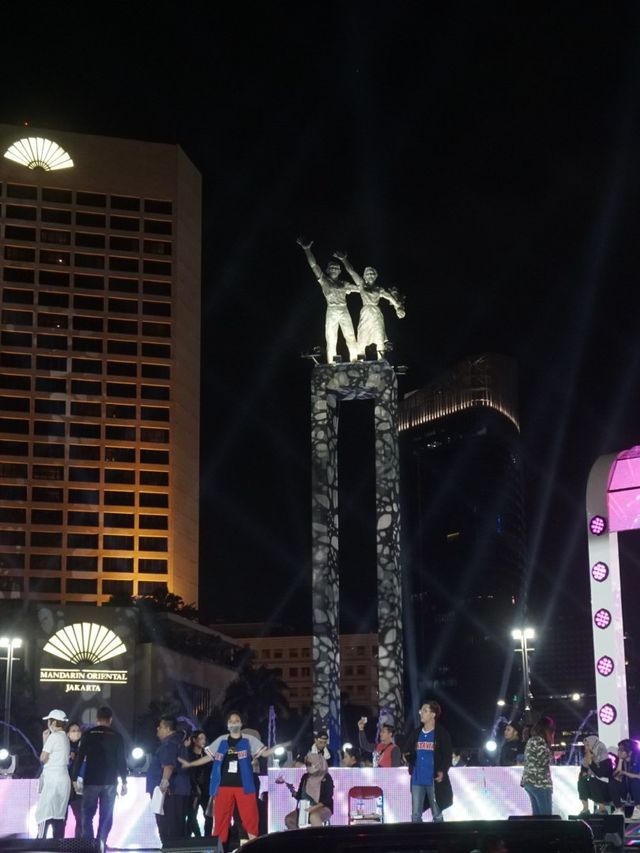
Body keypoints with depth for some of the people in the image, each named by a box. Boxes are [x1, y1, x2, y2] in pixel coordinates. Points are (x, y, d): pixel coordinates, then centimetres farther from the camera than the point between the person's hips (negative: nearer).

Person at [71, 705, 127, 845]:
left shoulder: (88, 734, 0)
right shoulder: (116, 736, 1)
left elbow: (79, 758, -2)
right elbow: (121, 761, 0)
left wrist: (74, 779, 3)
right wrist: (124, 782, 6)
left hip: (91, 781, 0)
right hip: (110, 782, 0)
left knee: (87, 815, 8)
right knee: (106, 817, 5)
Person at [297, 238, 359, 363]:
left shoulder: (343, 284, 17)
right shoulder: (324, 281, 9)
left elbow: (360, 288, 23)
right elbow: (314, 265, -1)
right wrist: (307, 250, -11)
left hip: (344, 311, 3)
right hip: (332, 312, -3)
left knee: (351, 339, -4)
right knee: (331, 342, -4)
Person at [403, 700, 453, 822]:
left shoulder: (441, 734, -2)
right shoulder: (416, 733, 12)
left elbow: (448, 755, -4)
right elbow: (409, 752, 20)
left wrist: (443, 771, -17)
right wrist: (408, 757, -1)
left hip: (434, 780, -4)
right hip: (417, 780, 4)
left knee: (437, 815, 4)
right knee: (415, 815, 3)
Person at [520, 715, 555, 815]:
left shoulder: (531, 740, 16)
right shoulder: (540, 741, -12)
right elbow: (544, 762, -15)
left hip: (529, 781, 9)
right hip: (540, 783, -9)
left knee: (537, 814, 10)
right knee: (546, 815, -6)